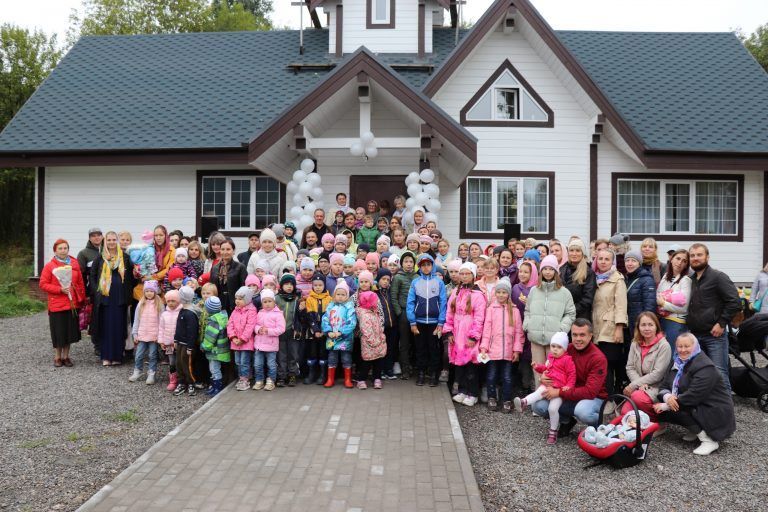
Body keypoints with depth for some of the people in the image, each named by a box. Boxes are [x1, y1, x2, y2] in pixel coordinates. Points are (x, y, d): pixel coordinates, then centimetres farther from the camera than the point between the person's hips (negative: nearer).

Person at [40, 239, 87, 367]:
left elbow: (80, 282, 10)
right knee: (59, 331, 4)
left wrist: (82, 298, 6)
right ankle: (57, 357, 19)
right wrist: (60, 289, -16)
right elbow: (43, 284, -6)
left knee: (70, 330, 8)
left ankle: (65, 356, 21)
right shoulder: (49, 266, -4)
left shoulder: (75, 264, 5)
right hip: (57, 305, -3)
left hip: (72, 304, 3)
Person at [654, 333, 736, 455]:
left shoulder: (705, 367, -19)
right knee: (660, 411, -7)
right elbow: (664, 386, 4)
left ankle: (708, 440, -15)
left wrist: (666, 406, -24)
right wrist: (667, 397, -21)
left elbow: (693, 396, -28)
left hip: (714, 412, -8)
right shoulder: (678, 363, 7)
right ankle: (696, 430, 8)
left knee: (674, 409, -26)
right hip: (694, 408, 8)